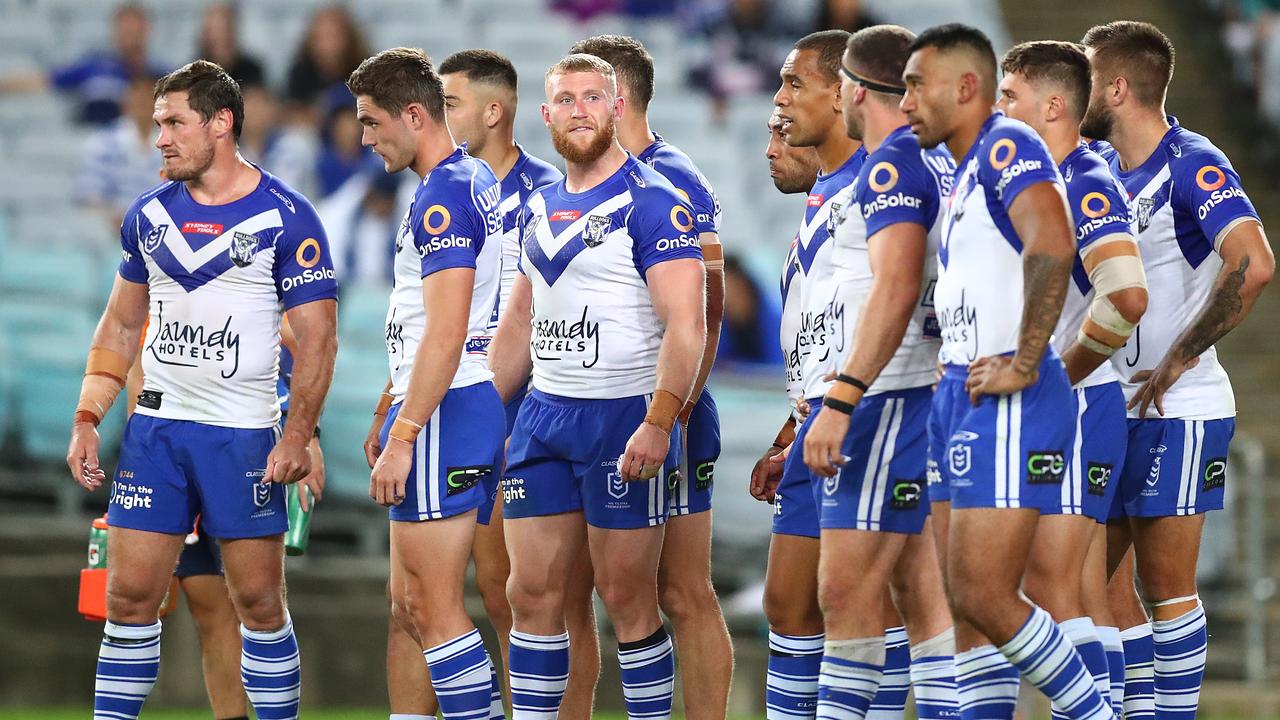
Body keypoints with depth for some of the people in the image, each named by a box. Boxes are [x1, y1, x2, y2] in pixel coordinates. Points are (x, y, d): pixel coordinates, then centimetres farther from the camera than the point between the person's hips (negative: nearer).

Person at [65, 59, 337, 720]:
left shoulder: (284, 217, -6)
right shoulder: (149, 215, 9)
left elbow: (317, 336, -6)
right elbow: (121, 325, 17)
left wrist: (297, 434, -15)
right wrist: (87, 420, 8)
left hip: (244, 436, -4)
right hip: (156, 429, 4)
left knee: (259, 601, 1)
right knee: (129, 596, 1)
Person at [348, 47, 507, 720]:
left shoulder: (442, 197, -15)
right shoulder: (476, 180, 17)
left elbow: (445, 335, -22)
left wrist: (403, 436, -22)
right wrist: (387, 413, 28)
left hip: (444, 413, -10)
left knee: (434, 609, -8)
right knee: (407, 606, 13)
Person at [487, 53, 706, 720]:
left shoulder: (650, 202, -9)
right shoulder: (539, 208, 13)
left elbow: (686, 323, -17)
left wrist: (658, 424, -26)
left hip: (624, 415, -7)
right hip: (543, 414, 7)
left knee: (626, 597, -2)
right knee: (532, 593, 4)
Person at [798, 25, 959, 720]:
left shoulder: (891, 167, -12)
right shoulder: (940, 163, 18)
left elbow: (896, 290, -23)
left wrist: (840, 402, -27)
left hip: (888, 400, -10)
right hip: (931, 397, 10)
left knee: (847, 592, -10)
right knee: (922, 593, 7)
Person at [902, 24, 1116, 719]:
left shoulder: (1006, 145, -10)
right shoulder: (968, 173, 21)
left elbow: (1051, 244, -27)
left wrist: (1024, 364, -25)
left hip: (1006, 404, -10)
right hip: (963, 401, 10)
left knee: (985, 597, -13)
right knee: (967, 609, 6)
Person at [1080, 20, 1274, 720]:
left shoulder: (1192, 165, -12)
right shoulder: (1107, 174, 12)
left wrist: (1176, 362, -21)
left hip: (1176, 409, -8)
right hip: (1115, 404, 8)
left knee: (1165, 580, -5)